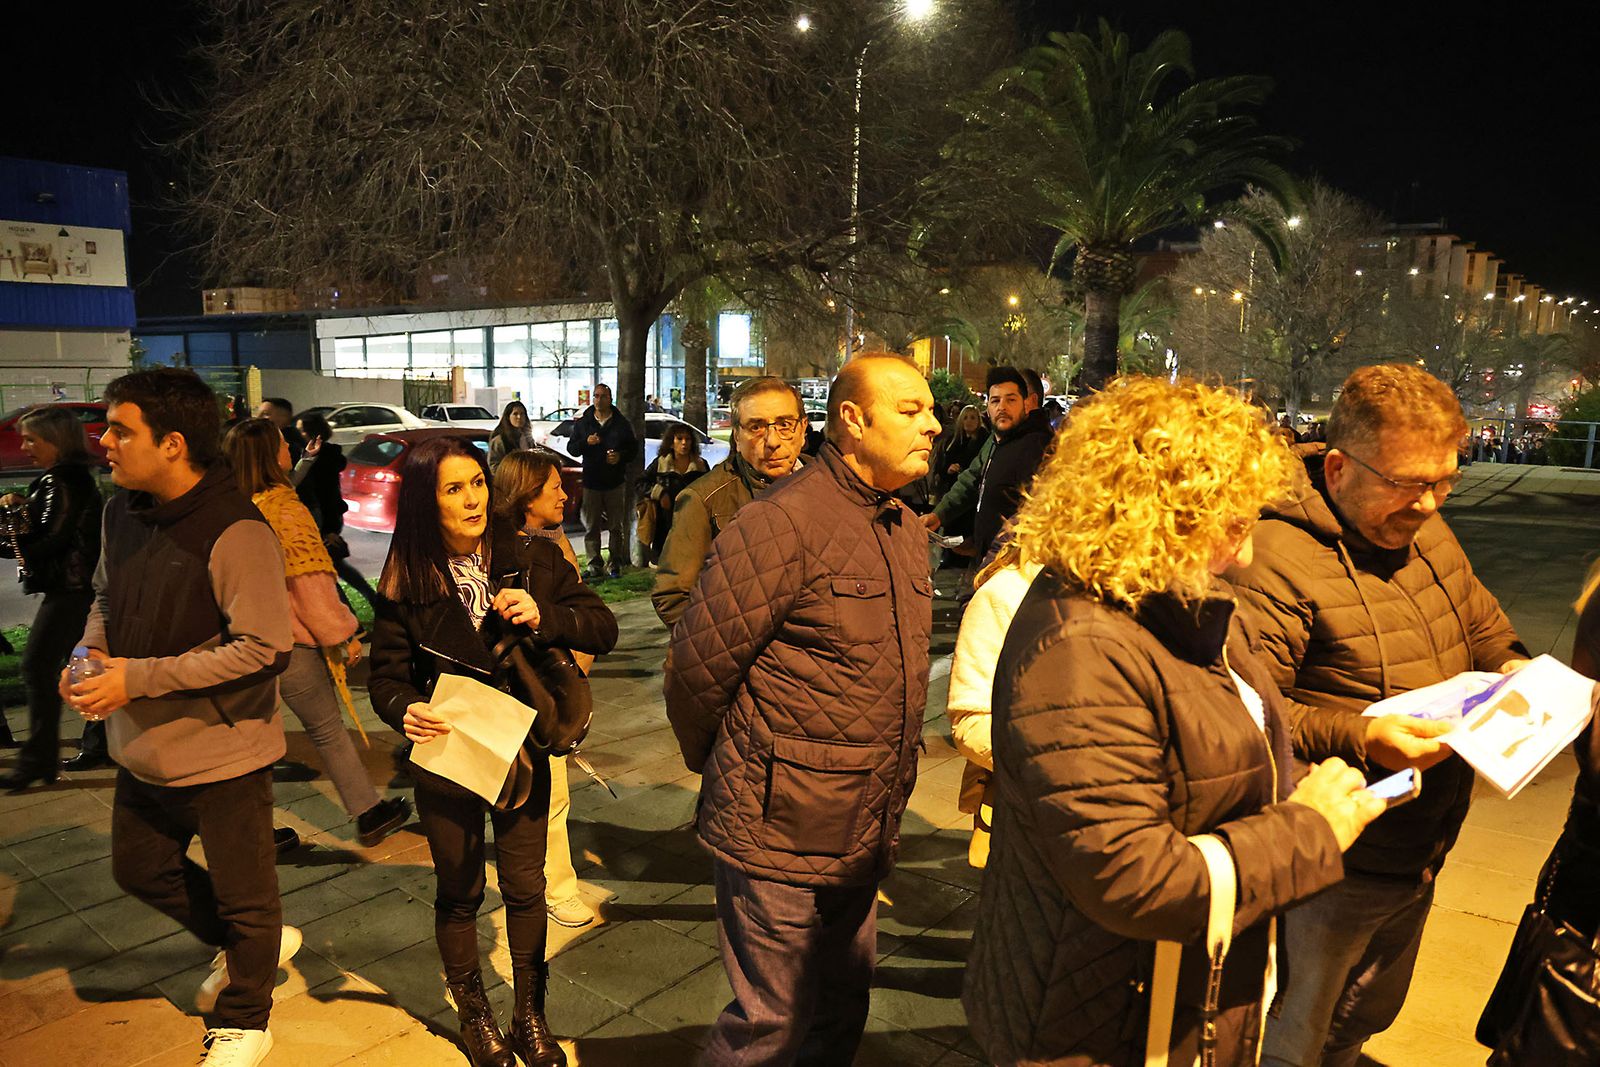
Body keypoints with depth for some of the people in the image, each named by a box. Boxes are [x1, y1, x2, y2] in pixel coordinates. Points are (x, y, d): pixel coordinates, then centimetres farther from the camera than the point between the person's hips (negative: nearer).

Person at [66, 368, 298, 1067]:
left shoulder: (235, 533, -25)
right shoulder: (121, 512, 0)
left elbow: (264, 648, -27)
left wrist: (138, 678, -26)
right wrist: (91, 650, -5)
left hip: (223, 753, -8)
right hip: (145, 748, 8)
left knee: (243, 898, 12)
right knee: (139, 871, 25)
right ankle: (250, 946, 48)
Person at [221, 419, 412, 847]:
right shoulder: (283, 508, -18)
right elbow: (309, 582, -18)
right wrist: (343, 635, -7)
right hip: (290, 644, -6)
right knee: (328, 731, 8)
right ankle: (368, 814, 22)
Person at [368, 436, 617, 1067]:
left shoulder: (531, 559, -9)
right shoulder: (407, 582, -10)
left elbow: (603, 629, -7)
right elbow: (387, 673, -7)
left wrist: (543, 616, -25)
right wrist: (405, 710, -29)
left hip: (521, 750, 1)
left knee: (526, 889, 12)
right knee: (460, 893, 16)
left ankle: (530, 1015, 34)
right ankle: (473, 1015, 39)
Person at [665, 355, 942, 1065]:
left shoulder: (906, 529, 9)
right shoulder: (783, 521, -19)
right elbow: (695, 667, -16)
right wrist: (717, 767, 1)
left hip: (865, 838, 8)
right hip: (780, 838, -7)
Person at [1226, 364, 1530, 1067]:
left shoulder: (1422, 530, 3)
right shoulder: (1277, 560, -26)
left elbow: (1482, 622, 20)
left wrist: (1516, 668, 0)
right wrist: (1358, 737, -35)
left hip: (1420, 856, 9)